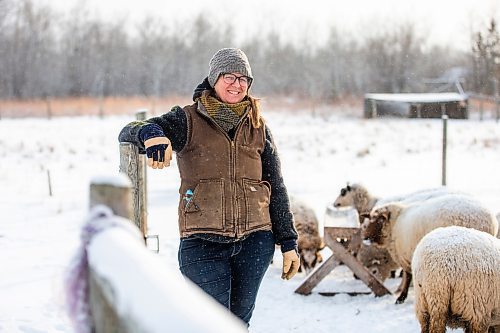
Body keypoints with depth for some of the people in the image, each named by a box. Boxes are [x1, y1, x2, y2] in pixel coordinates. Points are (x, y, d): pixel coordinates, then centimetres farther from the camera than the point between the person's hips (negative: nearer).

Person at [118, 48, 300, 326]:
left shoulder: (258, 127, 11)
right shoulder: (189, 121, 1)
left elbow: (276, 188, 14)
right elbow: (128, 133, -7)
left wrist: (289, 242, 11)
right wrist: (150, 132, -32)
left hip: (254, 242, 3)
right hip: (203, 243, -3)